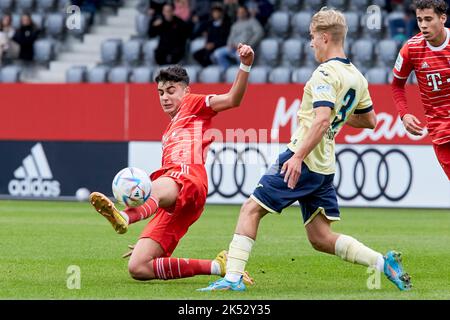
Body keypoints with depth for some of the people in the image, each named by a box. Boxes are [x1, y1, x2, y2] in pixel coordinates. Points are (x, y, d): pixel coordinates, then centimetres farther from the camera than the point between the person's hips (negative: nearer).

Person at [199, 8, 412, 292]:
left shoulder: (326, 73, -13)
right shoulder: (357, 77, 13)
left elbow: (321, 120, -25)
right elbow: (369, 121, 24)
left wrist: (298, 157, -28)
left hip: (303, 161, -8)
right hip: (325, 168, 8)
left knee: (251, 209, -1)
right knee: (321, 239, 10)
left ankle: (233, 277, -7)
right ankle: (384, 262, 0)